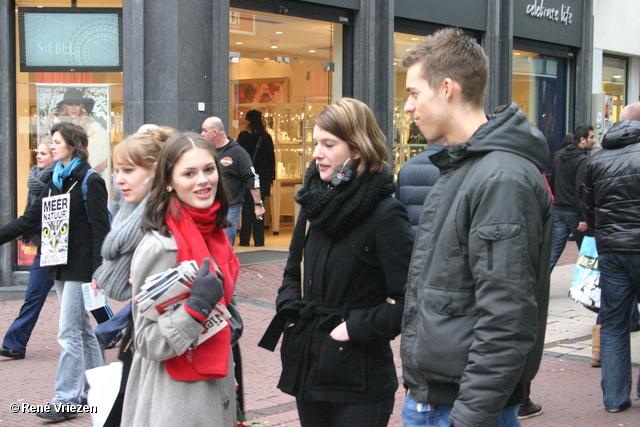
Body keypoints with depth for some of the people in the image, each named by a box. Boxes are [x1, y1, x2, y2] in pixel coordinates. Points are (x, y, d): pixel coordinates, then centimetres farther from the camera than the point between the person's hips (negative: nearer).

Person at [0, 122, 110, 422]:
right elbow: (29, 220, 12)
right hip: (61, 266, 8)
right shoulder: (56, 182, 13)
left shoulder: (90, 181, -10)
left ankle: (66, 400, -1)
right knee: (82, 330, 14)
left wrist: (98, 273, -20)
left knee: (69, 333, -6)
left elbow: (100, 229, -14)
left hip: (80, 267, -8)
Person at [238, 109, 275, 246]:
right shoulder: (266, 137, 3)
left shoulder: (243, 136, -5)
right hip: (263, 177, 2)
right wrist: (271, 176, 15)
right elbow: (271, 158, 6)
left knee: (247, 209, 1)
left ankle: (245, 239, -1)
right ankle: (259, 240, 4)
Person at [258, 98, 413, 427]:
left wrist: (356, 328, -19)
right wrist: (291, 307, 2)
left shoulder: (385, 213, -15)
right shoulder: (315, 202, 6)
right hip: (307, 367, 7)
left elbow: (408, 300, -19)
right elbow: (293, 270, 19)